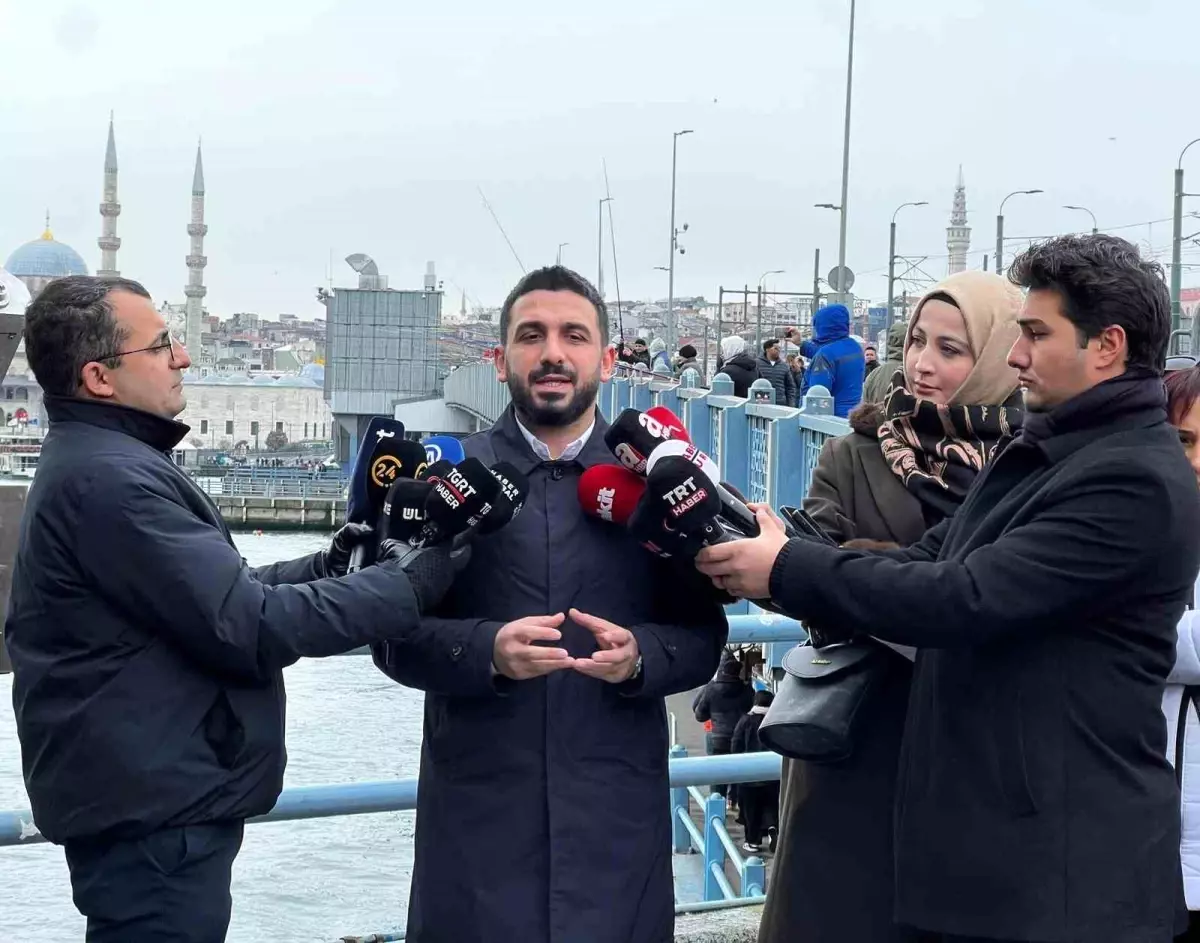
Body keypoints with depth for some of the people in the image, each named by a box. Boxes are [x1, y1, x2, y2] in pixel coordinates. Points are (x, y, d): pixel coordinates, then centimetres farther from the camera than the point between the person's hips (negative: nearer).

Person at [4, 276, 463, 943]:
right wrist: (413, 585, -18)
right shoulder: (109, 477, -20)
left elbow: (208, 594, 17)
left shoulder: (97, 462, 15)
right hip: (153, 811, -11)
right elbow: (246, 628, -23)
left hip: (148, 795, 11)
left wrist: (324, 569, 5)